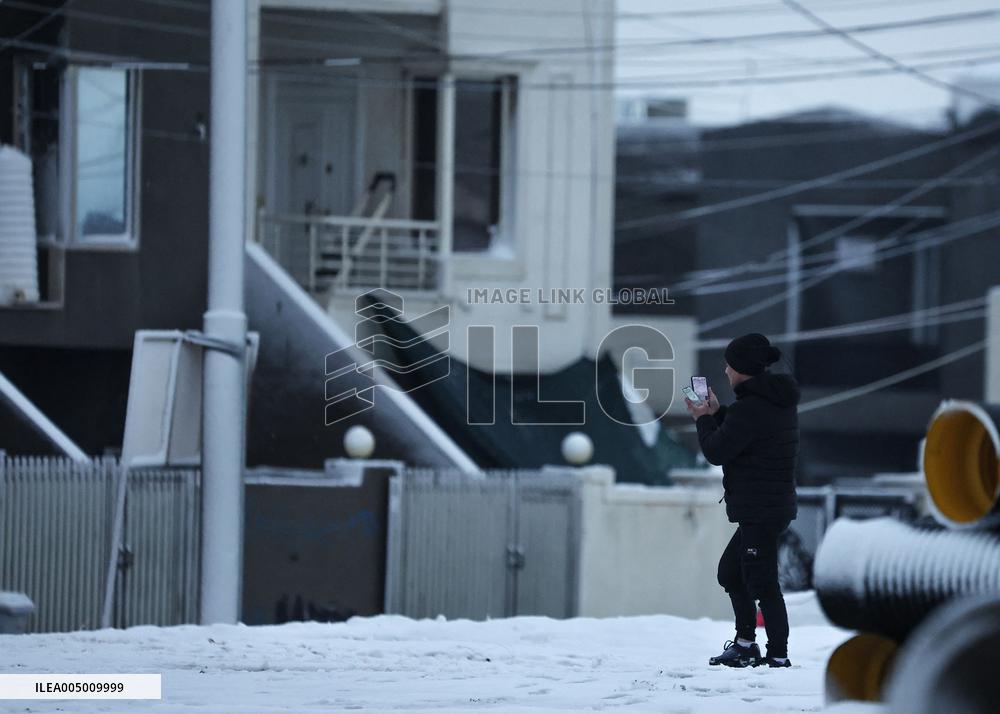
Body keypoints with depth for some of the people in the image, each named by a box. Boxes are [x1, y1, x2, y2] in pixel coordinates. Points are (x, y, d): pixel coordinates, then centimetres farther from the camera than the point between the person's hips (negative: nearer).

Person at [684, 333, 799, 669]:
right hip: (775, 505, 11)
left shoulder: (749, 409, -20)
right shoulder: (780, 401, 12)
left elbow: (717, 451, -14)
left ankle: (778, 656, -5)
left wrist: (703, 420, 2)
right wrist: (717, 414, 15)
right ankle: (745, 646, 26)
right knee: (730, 571, 21)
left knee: (761, 582, -7)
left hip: (759, 511, -11)